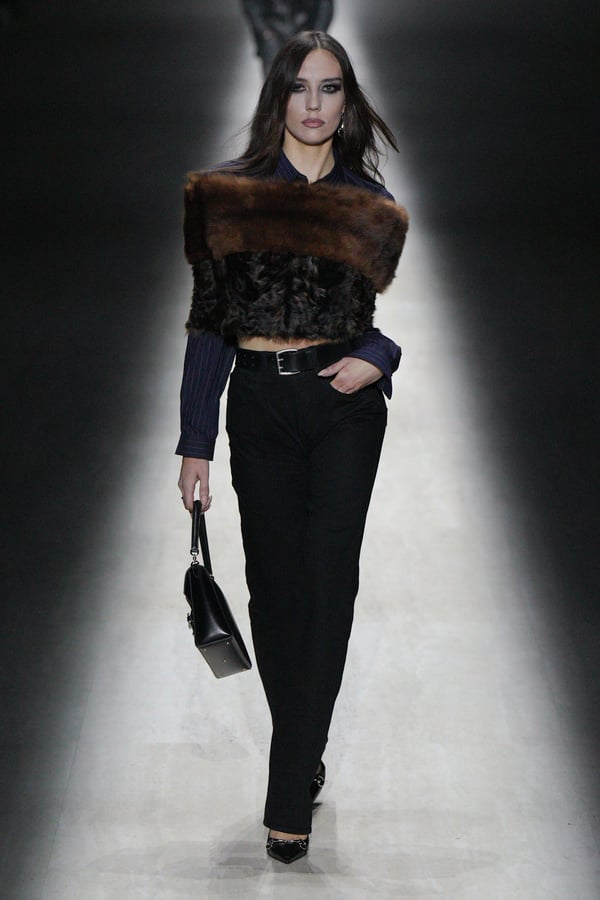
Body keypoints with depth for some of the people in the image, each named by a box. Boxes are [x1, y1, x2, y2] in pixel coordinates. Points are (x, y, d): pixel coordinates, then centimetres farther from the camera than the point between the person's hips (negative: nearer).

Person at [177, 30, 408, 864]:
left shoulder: (371, 206, 4)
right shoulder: (227, 194, 2)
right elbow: (208, 321, 1)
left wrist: (376, 359, -10)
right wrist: (196, 443, -3)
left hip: (344, 405, 0)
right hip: (260, 401, 1)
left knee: (326, 583, -7)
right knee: (274, 583, 5)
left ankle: (290, 797, -4)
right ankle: (305, 756, 25)